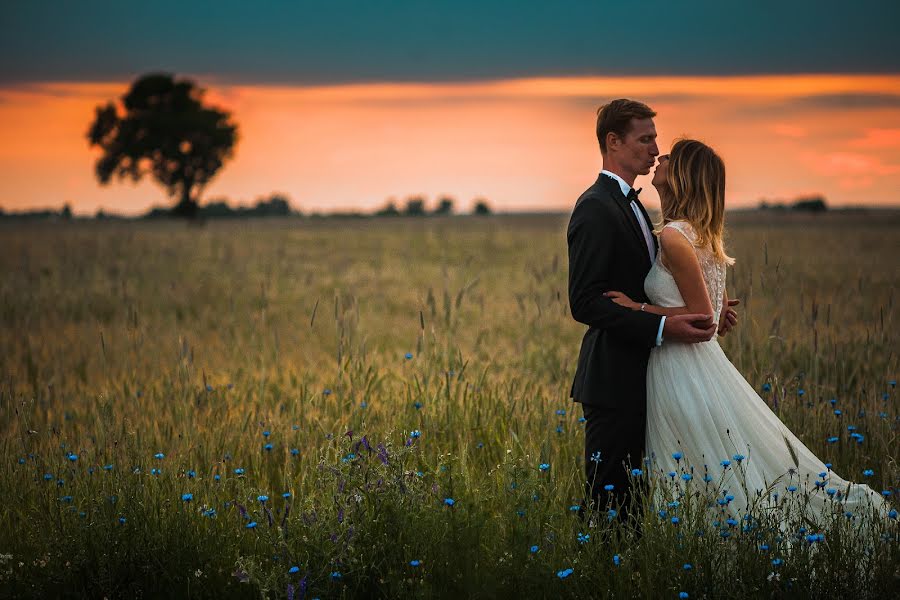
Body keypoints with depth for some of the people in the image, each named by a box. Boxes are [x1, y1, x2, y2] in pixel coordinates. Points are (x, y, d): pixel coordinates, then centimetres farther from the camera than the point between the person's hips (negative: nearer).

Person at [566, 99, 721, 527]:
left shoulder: (630, 205, 18)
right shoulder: (595, 208, -14)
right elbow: (585, 303, -21)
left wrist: (696, 313, 7)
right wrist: (661, 328, -26)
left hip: (636, 381, 10)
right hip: (613, 383, -10)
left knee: (627, 494, 12)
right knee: (606, 496, -5)